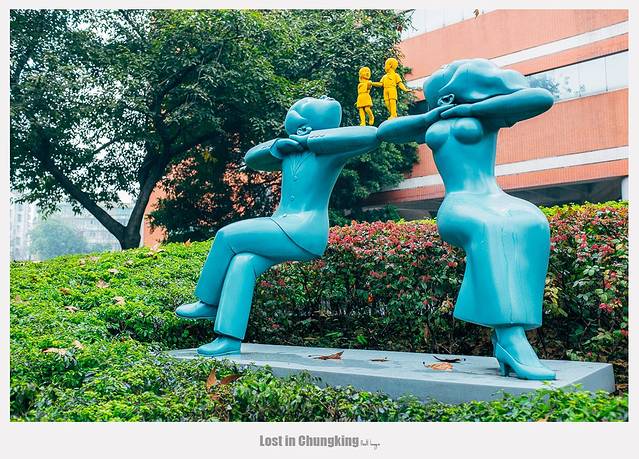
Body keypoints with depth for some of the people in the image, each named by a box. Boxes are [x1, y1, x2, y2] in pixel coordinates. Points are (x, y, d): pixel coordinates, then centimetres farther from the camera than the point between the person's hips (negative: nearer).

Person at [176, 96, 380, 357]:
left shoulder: (331, 148, -3)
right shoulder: (290, 151, 17)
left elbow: (371, 136, -20)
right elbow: (251, 159, 25)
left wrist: (313, 139, -17)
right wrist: (277, 145, 3)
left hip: (304, 233, -8)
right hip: (284, 230, 8)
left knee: (228, 236, -15)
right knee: (242, 263, -17)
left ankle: (209, 303, 1)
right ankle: (230, 338, -16)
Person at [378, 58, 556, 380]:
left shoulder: (484, 113, 15)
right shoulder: (431, 124, 27)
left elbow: (543, 98, 0)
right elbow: (383, 132, 28)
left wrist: (472, 108, 0)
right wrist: (428, 116, 15)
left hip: (495, 201, 0)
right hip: (457, 208, 0)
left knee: (531, 223, -35)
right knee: (487, 227, -36)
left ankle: (504, 335, -36)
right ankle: (512, 340, -45)